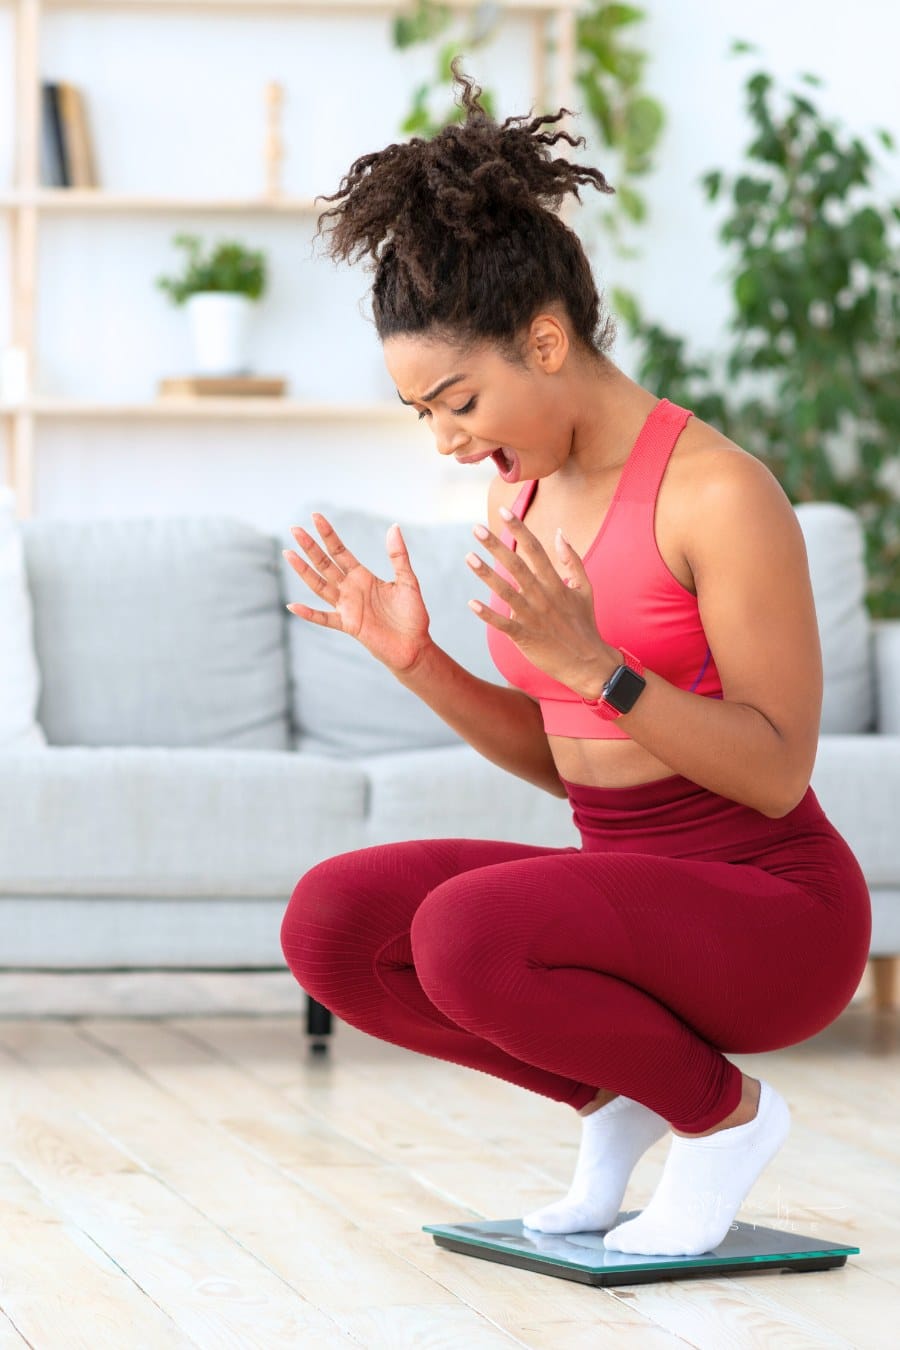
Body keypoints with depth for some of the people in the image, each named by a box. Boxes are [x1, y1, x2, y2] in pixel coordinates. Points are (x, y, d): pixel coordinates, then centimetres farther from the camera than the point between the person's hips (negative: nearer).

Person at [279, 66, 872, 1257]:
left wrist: (592, 660, -31)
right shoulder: (523, 491, 4)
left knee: (467, 935, -33)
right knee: (330, 924, -15)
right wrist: (414, 659, -5)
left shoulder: (723, 492, -19)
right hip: (627, 886, 7)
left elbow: (779, 776, -19)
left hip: (772, 912, -7)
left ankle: (723, 1110, -5)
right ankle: (617, 1090, 5)